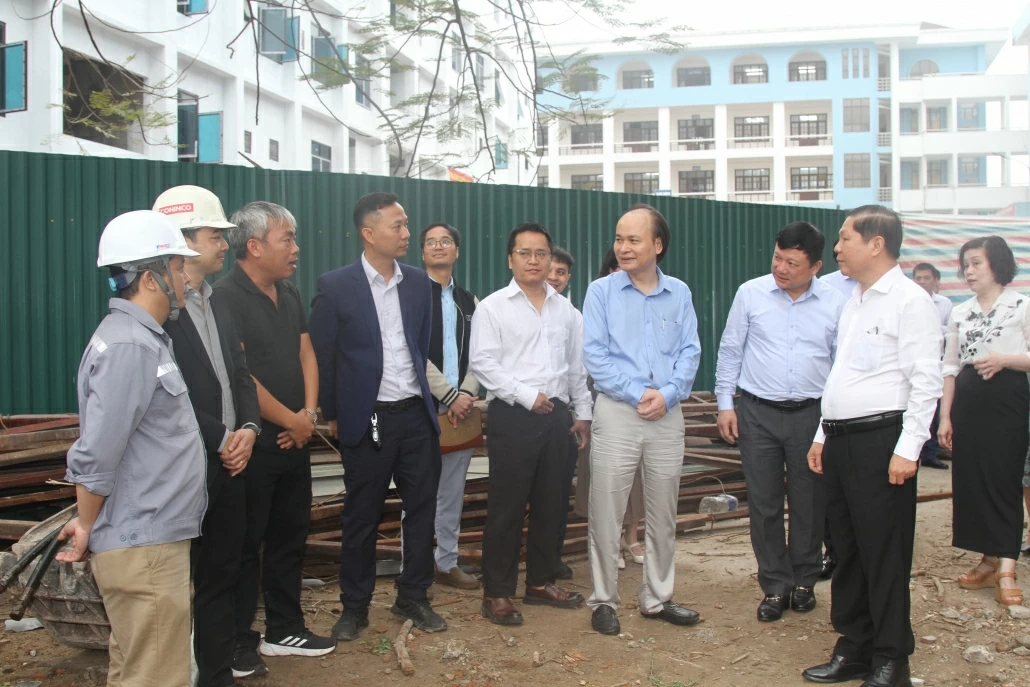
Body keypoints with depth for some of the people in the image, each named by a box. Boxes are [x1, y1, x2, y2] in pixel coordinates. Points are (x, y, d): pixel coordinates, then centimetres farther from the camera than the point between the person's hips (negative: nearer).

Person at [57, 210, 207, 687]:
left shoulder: (144, 338, 13)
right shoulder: (129, 346, -18)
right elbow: (95, 457, -21)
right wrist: (87, 530, -7)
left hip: (155, 540, 9)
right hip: (143, 548, -9)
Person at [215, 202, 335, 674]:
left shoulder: (289, 295, 11)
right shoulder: (226, 297, -14)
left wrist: (309, 412, -4)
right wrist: (291, 420, -13)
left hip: (294, 439, 8)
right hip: (252, 444, -8)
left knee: (289, 537, 15)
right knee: (245, 544, 3)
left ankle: (285, 630, 28)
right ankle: (238, 644, 16)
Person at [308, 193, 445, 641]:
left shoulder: (418, 283, 6)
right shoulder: (336, 287, -7)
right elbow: (321, 356, -2)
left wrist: (423, 394, 12)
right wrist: (332, 415, 0)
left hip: (417, 415, 4)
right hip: (367, 420, -4)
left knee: (422, 508, 9)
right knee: (361, 517, 7)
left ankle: (413, 598, 25)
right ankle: (354, 607, 22)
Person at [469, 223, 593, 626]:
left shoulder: (565, 309, 13)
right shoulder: (492, 307, -2)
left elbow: (577, 365, 17)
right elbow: (483, 362, -11)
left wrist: (583, 412, 14)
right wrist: (527, 395, -16)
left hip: (556, 415, 5)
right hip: (513, 415, -5)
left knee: (549, 503, 12)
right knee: (507, 506, -1)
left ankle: (541, 582, 25)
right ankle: (497, 593, 9)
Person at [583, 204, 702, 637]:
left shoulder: (678, 294, 7)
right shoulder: (601, 292, -1)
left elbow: (690, 352, 4)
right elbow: (594, 354, -7)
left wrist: (668, 394, -12)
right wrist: (637, 394, -14)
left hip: (668, 414, 3)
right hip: (616, 411, -3)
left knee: (663, 516, 12)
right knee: (606, 515, 0)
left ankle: (657, 598, 26)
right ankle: (604, 601, 13)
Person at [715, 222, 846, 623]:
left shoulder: (834, 304, -1)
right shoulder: (750, 293, -1)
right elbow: (730, 350, 5)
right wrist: (725, 403, 1)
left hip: (811, 414, 0)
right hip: (758, 413, 0)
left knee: (808, 503, 10)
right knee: (764, 504, 6)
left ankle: (804, 580, 29)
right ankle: (775, 586, 19)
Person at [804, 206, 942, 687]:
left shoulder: (910, 301, -8)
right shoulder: (854, 301, 17)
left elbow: (926, 381, -14)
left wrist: (907, 449, -18)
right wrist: (823, 435, 18)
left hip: (880, 440, -8)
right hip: (841, 440, 8)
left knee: (884, 554, -1)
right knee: (846, 548, 13)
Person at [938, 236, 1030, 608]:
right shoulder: (960, 313, 12)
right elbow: (950, 367, 11)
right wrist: (945, 416, 6)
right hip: (967, 403, 5)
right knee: (969, 482, 5)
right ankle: (989, 561, 16)